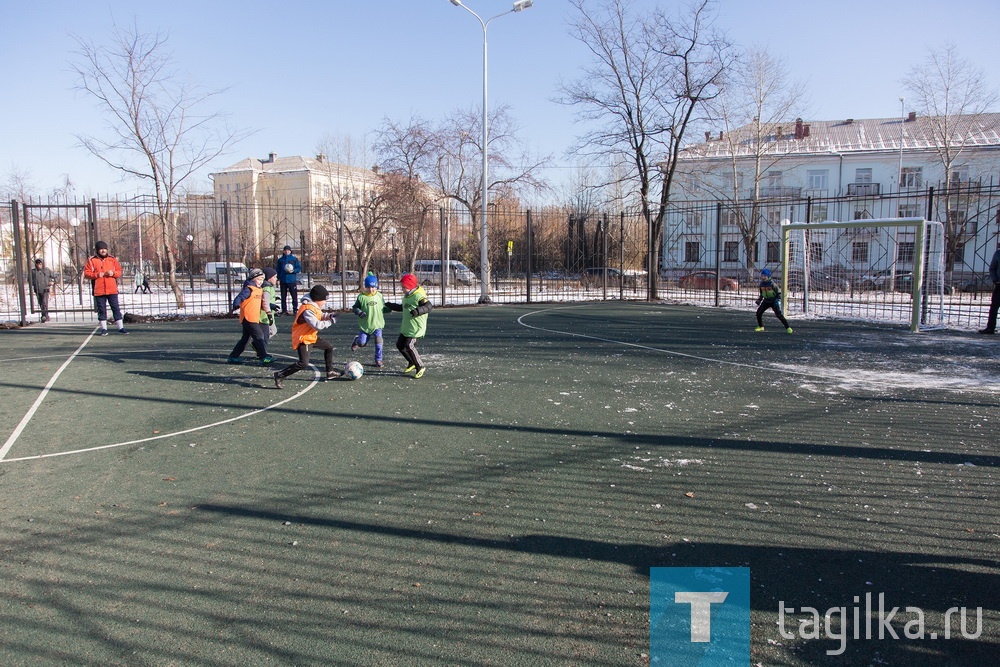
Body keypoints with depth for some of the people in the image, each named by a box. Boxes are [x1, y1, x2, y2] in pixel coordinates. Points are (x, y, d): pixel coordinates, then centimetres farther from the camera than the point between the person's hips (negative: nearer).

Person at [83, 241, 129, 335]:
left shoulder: (112, 259, 9)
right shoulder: (91, 261, 3)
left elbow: (119, 271, 10)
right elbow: (86, 274, 0)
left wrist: (113, 273, -10)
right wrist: (97, 275, -14)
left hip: (112, 289, 1)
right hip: (98, 291, -1)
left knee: (116, 308, 3)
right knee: (101, 310, 4)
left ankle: (121, 327, 7)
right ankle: (104, 328, 11)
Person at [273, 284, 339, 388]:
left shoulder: (313, 306, 5)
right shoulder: (307, 309, -26)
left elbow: (319, 317, 19)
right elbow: (317, 325, -32)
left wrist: (329, 316, -1)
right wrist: (330, 322, -19)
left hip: (312, 336, 11)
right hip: (303, 339, -11)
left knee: (329, 347, 21)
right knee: (303, 364, -20)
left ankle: (330, 372, 32)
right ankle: (280, 375, -9)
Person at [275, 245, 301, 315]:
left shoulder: (294, 259, 3)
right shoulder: (280, 260, 8)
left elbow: (299, 268, 3)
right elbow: (277, 270, 9)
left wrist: (293, 271, -16)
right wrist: (278, 278, -1)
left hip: (292, 280, -2)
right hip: (283, 281, 2)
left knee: (294, 296, -3)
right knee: (283, 296, 6)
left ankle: (295, 309, 4)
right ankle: (284, 310, 12)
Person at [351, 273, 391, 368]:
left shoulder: (379, 296, 2)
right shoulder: (361, 297, -7)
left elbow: (383, 308, 11)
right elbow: (355, 307, 0)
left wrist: (389, 309, -9)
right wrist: (359, 312, -20)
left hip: (377, 324, 1)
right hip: (364, 325, -1)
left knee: (378, 342, -6)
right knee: (362, 343, 3)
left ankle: (378, 360, 10)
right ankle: (356, 340, 41)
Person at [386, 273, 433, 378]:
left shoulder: (419, 295, -17)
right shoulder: (406, 295, 13)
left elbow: (429, 306, -26)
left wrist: (418, 310, -40)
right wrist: (392, 306, 27)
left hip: (416, 328, -10)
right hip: (406, 327, 10)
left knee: (409, 346, -16)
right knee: (400, 344, 12)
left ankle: (420, 367, 0)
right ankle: (412, 363, 29)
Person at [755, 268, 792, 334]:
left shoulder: (772, 284, -19)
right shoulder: (762, 284, 0)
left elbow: (779, 292, -13)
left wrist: (778, 300, -24)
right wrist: (759, 301, 6)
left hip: (773, 301, -6)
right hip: (766, 301, 6)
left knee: (779, 314, -18)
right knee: (758, 313, 0)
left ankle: (788, 328, -11)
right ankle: (760, 327, 22)